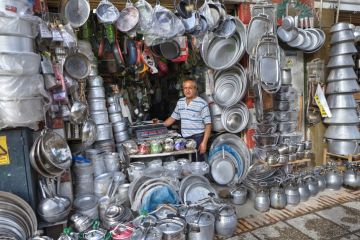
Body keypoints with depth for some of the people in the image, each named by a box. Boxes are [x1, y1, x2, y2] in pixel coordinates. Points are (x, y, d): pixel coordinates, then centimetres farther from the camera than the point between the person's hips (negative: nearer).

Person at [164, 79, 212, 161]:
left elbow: (208, 124, -10)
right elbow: (173, 117, 20)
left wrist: (204, 142, -16)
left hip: (198, 138, -5)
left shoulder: (202, 104, -9)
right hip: (184, 138, 5)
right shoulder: (180, 102, 9)